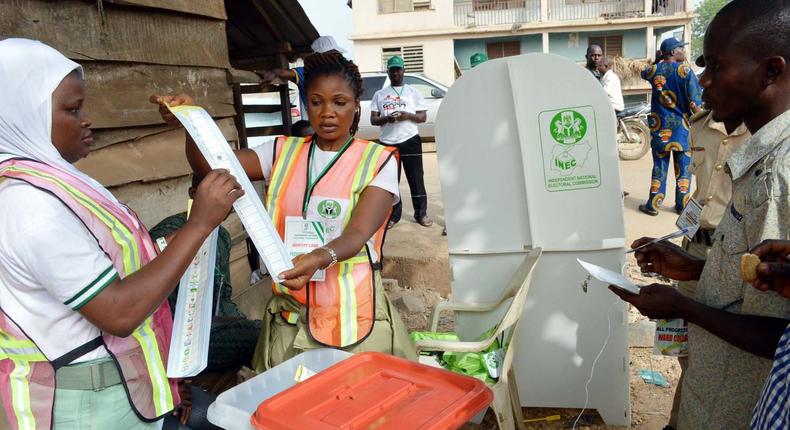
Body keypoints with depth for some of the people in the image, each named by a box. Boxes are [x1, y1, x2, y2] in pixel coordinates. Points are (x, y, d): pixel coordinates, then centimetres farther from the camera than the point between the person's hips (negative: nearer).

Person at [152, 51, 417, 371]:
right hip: (290, 314, 3)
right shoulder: (283, 152, 5)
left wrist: (320, 259, -37)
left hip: (353, 314, -3)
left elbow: (358, 233, -18)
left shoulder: (378, 161, -5)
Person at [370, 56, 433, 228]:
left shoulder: (413, 92, 8)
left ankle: (421, 214, 11)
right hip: (387, 142, 2)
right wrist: (386, 118, -14)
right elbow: (373, 119, 7)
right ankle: (393, 215, 15)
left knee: (416, 178, 2)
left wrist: (407, 115, -16)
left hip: (410, 141, -1)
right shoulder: (379, 94, 11)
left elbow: (423, 117, 4)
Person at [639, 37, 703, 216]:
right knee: (683, 167, 8)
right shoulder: (685, 70, -10)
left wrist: (659, 61, 31)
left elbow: (643, 73, 28)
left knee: (659, 166, 9)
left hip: (660, 127, 3)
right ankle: (682, 205, 15)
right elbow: (695, 103, -14)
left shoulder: (654, 70, 1)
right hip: (682, 127, -3)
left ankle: (653, 205, 11)